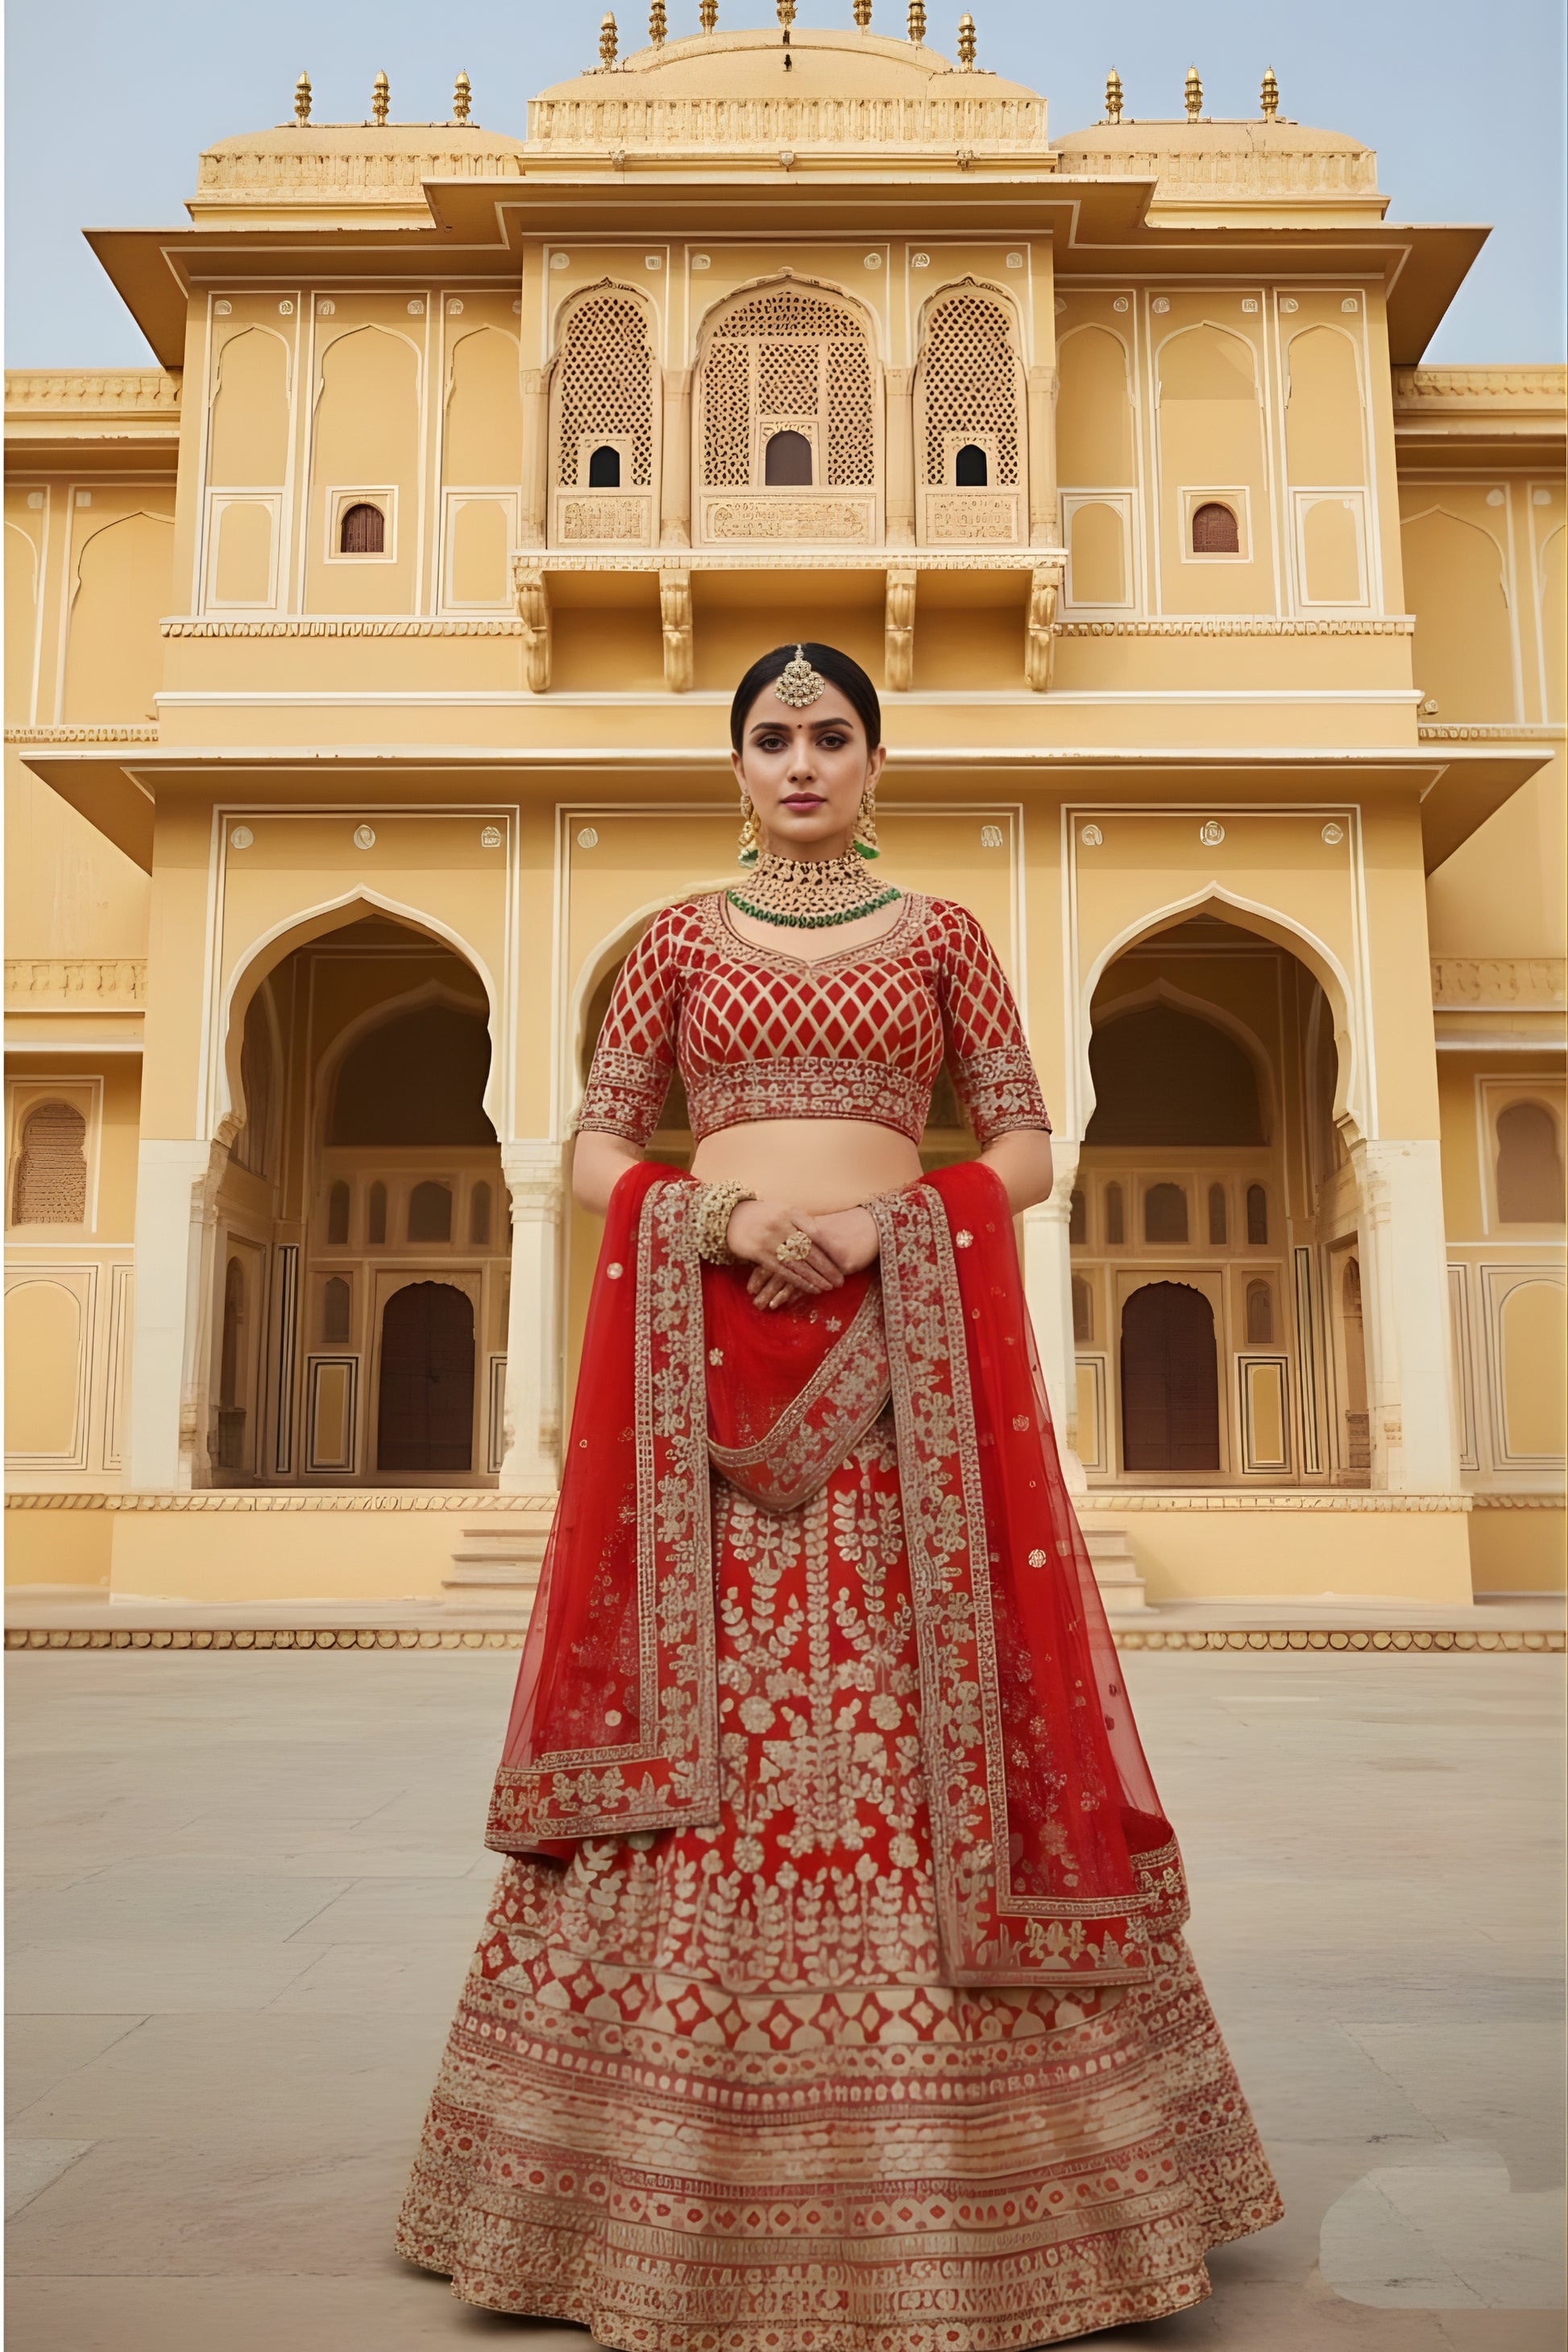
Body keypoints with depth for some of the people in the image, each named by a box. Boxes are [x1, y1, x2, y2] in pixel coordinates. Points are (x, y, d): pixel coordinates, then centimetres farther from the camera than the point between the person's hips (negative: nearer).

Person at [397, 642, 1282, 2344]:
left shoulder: (941, 934, 13)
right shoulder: (679, 940, 14)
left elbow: (1027, 1148, 7)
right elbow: (593, 1150, 9)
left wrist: (880, 1220, -10)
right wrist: (722, 1217, -10)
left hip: (902, 1344, 0)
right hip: (708, 1342, 1)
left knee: (917, 1720, -4)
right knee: (703, 1710, -2)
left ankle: (955, 2193, 11)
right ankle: (693, 2191, 13)